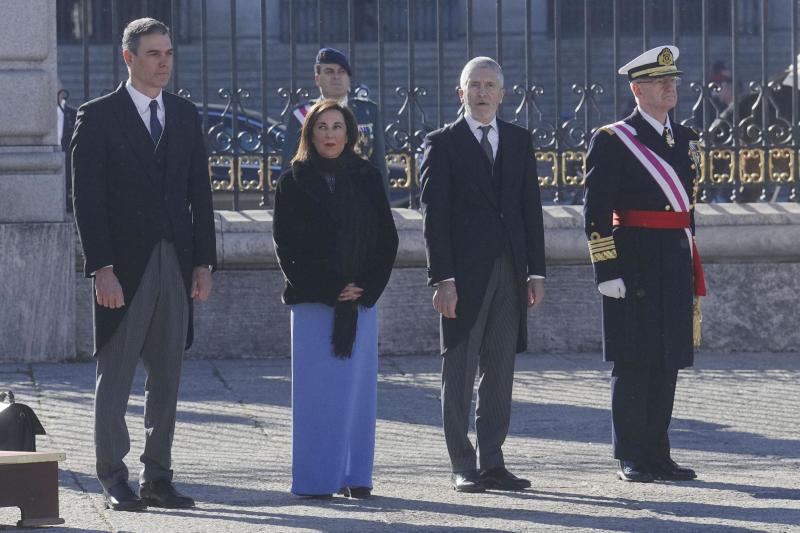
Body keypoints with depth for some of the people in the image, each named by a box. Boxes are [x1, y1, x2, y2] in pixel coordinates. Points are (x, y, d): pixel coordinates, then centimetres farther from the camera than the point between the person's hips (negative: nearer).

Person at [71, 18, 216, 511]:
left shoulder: (186, 116, 12)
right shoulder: (98, 117, -3)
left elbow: (200, 193, 12)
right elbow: (88, 199, -7)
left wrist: (203, 262, 4)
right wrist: (102, 268, -14)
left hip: (176, 266, 5)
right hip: (124, 267, -4)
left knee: (167, 378, 7)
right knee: (115, 376, 1)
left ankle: (158, 478, 12)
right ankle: (115, 481, 7)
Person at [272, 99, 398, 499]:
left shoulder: (367, 178, 9)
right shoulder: (293, 182, 2)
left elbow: (387, 238, 8)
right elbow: (287, 245, -2)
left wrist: (367, 286, -5)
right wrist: (327, 290, -8)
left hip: (361, 299, 2)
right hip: (312, 301, -2)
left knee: (357, 385, 2)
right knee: (315, 389, -3)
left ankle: (355, 475, 7)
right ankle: (315, 478, 0)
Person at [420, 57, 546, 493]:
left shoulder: (519, 141, 12)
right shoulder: (443, 144, -1)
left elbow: (531, 207, 12)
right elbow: (433, 215, -6)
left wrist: (536, 271, 5)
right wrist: (442, 278, -13)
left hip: (509, 271, 4)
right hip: (463, 272, -4)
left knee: (500, 371, 6)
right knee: (460, 371, 0)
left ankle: (492, 462, 11)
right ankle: (462, 468, 4)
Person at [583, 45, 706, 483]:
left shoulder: (685, 139, 15)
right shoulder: (612, 141, -6)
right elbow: (596, 213, -9)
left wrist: (691, 268, 19)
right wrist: (606, 271, -15)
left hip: (676, 263, 6)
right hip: (634, 263, -6)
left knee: (667, 361, 8)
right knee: (633, 361, -2)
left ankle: (658, 455, 15)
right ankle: (631, 459, 4)